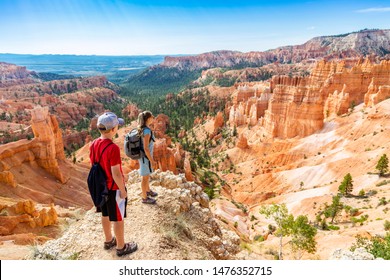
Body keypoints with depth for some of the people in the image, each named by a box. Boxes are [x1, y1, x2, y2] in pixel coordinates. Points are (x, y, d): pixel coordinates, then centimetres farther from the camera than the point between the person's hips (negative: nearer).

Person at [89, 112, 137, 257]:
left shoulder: (94, 144, -4)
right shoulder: (113, 148, -29)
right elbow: (116, 174, -25)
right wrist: (123, 190, -13)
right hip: (114, 188, -8)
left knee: (106, 215, 23)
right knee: (118, 218, 9)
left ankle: (108, 241, 42)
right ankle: (121, 247, 26)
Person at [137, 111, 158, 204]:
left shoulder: (142, 129, 2)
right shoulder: (147, 131, -25)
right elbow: (146, 148, -25)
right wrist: (152, 161, -19)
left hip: (142, 155, 9)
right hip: (146, 157, -9)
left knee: (147, 175, 26)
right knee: (145, 177, 8)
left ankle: (148, 190, 46)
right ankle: (145, 197, 24)